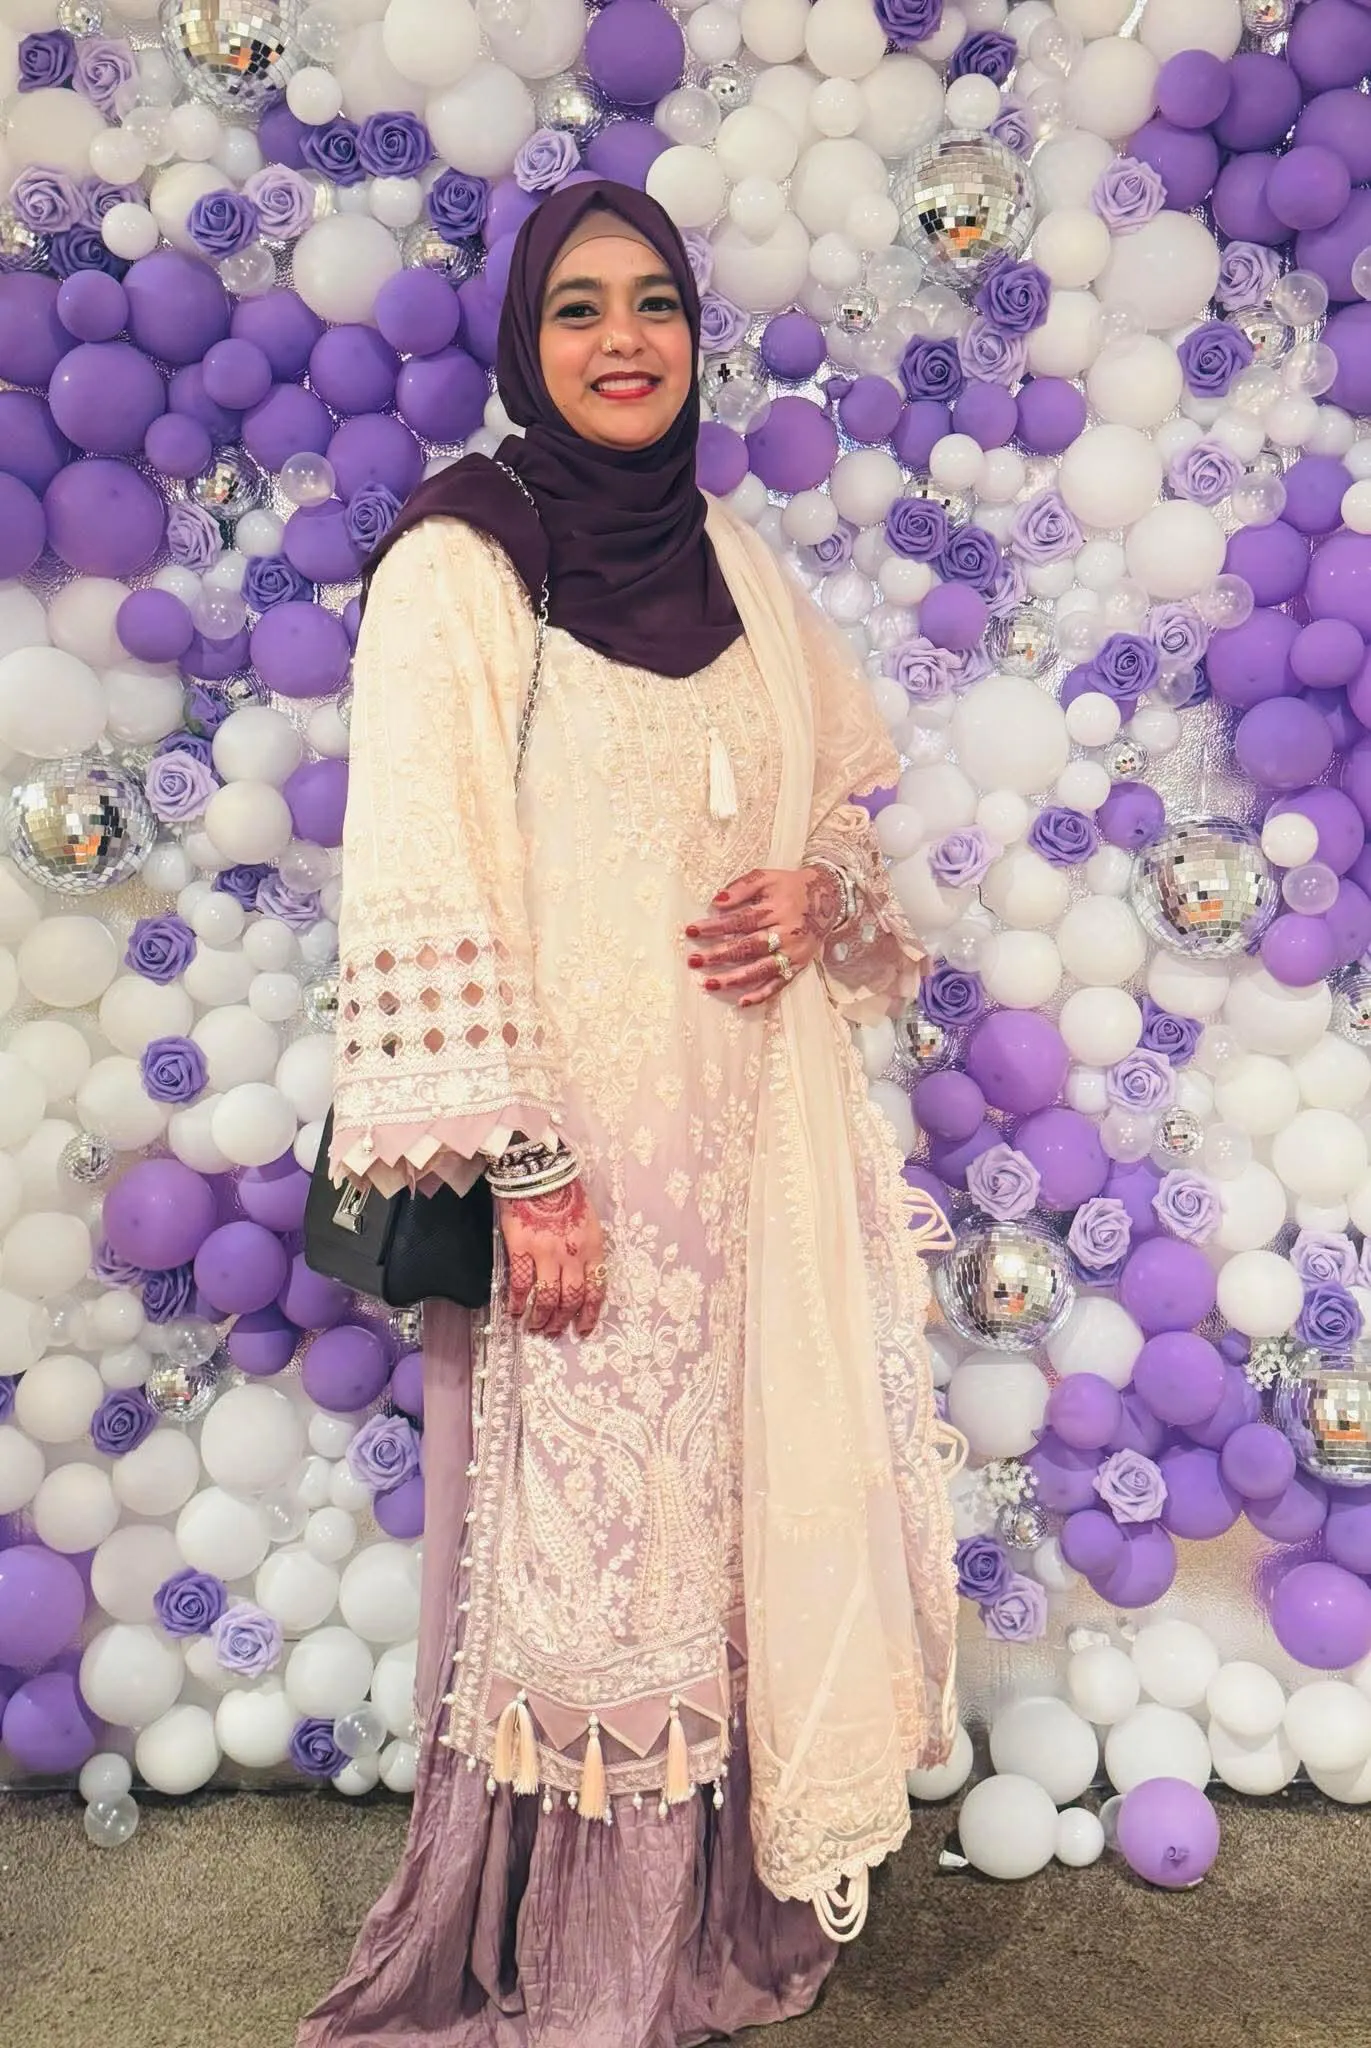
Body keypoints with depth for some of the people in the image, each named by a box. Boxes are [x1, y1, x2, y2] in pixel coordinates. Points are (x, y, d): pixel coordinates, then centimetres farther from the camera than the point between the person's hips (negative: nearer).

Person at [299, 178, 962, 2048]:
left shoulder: (733, 562, 12)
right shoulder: (454, 567, -7)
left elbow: (848, 796, 20)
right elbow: (426, 895, -13)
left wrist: (819, 891, -3)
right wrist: (522, 1168, -17)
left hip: (755, 1150, 6)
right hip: (575, 1149, -6)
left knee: (740, 1519, 14)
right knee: (569, 1541, 4)